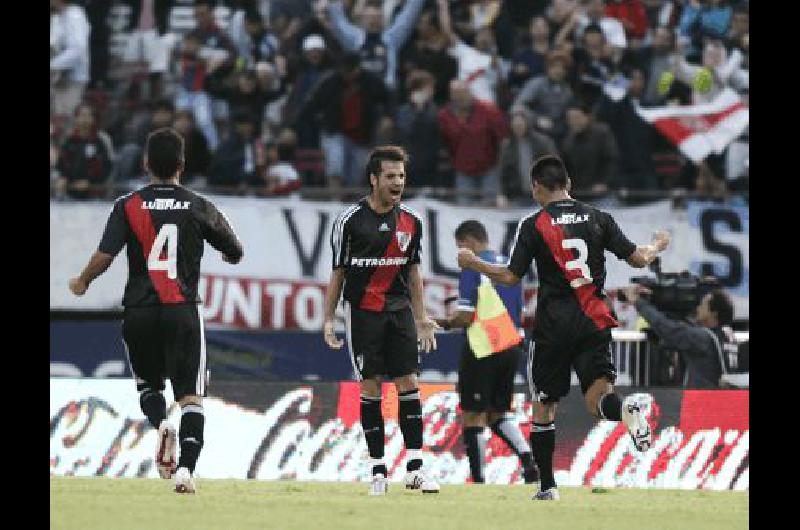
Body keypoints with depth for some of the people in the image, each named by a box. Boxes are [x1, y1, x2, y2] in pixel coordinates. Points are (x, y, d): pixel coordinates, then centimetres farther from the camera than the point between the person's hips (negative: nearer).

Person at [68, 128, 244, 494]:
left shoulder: (128, 206, -2)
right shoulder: (199, 207, 2)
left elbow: (104, 257, -10)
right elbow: (235, 254, 13)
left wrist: (82, 282, 10)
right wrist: (228, 255, 38)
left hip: (139, 312, 1)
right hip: (183, 312, -1)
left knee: (147, 382, 21)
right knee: (191, 396, 1)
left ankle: (161, 424, -10)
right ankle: (186, 467, -17)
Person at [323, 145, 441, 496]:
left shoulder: (410, 222, 6)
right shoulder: (350, 220, -5)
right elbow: (338, 272, 1)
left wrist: (421, 318, 13)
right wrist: (328, 319, -2)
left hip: (399, 309, 3)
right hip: (362, 312, -3)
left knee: (408, 384, -4)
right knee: (370, 387, -2)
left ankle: (415, 468, -2)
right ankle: (378, 470, 3)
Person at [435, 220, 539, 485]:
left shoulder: (473, 268, -9)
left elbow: (466, 317, -14)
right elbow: (520, 313, 17)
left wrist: (444, 323, 3)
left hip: (483, 349, -7)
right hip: (511, 347, 7)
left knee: (473, 415, 2)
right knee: (498, 414, 15)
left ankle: (477, 478, 1)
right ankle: (528, 461, -4)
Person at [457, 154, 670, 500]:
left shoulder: (533, 225, -3)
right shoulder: (597, 219, 5)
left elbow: (510, 277, -3)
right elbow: (637, 258, 5)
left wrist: (472, 263, 13)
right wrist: (657, 246, 28)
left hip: (553, 325, -2)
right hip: (594, 323, 2)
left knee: (543, 407, 13)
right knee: (597, 399, -5)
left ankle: (547, 485, 14)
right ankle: (628, 409, -41)